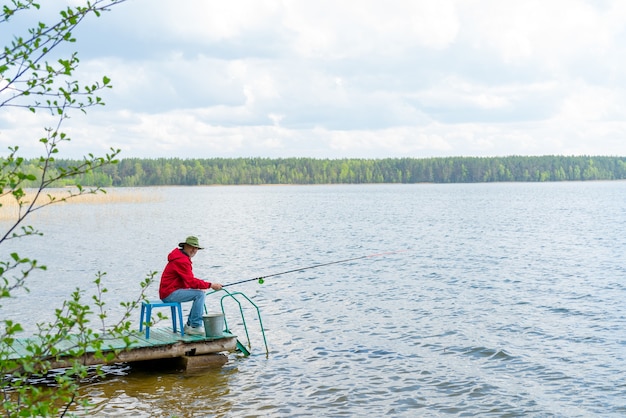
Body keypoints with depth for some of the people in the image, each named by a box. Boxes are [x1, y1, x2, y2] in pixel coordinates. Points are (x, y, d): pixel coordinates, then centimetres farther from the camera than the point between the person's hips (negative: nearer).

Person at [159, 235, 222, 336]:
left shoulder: (183, 258, 17)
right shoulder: (181, 260, -18)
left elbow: (189, 279, 19)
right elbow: (191, 281, -24)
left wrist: (199, 285, 1)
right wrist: (210, 285, -21)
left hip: (169, 292, 11)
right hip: (170, 293, -11)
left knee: (200, 294, 12)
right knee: (200, 294, -19)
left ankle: (189, 326, 11)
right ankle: (195, 327, -17)